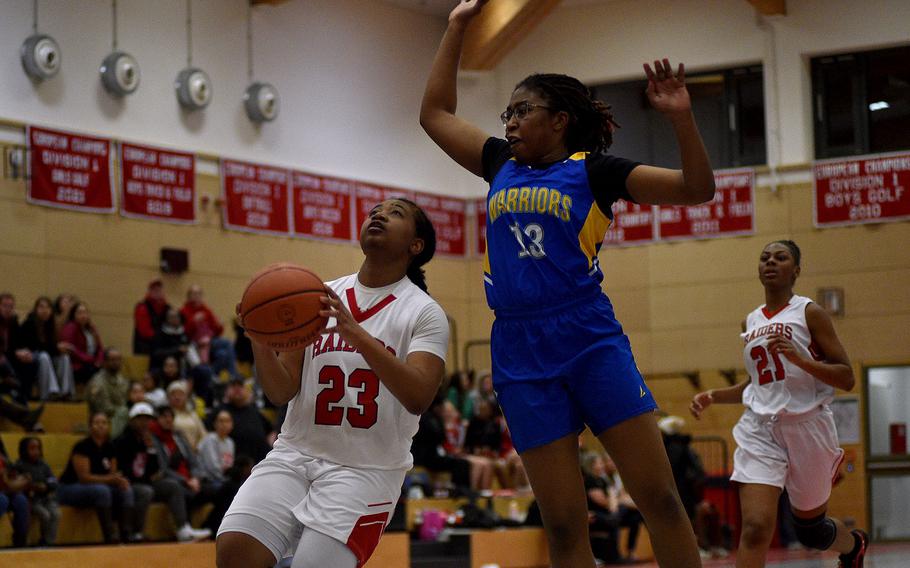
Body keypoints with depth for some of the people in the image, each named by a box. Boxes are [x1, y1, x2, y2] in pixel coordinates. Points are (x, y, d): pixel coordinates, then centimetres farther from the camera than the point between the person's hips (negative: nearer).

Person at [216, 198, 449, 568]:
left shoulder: (425, 313, -2)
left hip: (367, 469, -3)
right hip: (295, 454, 3)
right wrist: (260, 342, -13)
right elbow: (282, 393, 7)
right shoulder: (320, 298, 10)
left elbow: (418, 398, -19)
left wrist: (355, 332, -28)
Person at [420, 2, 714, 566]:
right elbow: (436, 113, 28)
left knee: (659, 497, -6)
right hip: (521, 355, 4)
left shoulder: (592, 170, 4)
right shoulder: (502, 165, 17)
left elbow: (696, 188, -2)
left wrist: (681, 116, -15)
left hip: (591, 342, -3)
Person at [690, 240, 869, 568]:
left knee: (810, 530, 15)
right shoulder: (752, 322, 12)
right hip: (759, 429, 3)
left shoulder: (809, 313, -3)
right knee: (755, 528, -18)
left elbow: (847, 379, -7)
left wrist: (799, 358, -22)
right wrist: (714, 397, 8)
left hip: (806, 426, -3)